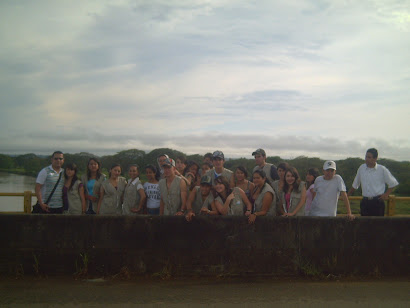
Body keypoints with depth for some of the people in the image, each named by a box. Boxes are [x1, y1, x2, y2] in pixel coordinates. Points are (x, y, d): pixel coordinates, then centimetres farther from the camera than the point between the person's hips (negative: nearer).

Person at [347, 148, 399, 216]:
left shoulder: (382, 170, -3)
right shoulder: (361, 168, 6)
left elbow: (393, 184, 8)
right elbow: (355, 185, 18)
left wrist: (386, 194, -1)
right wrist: (347, 195, 22)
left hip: (377, 201, -3)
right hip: (365, 202, 3)